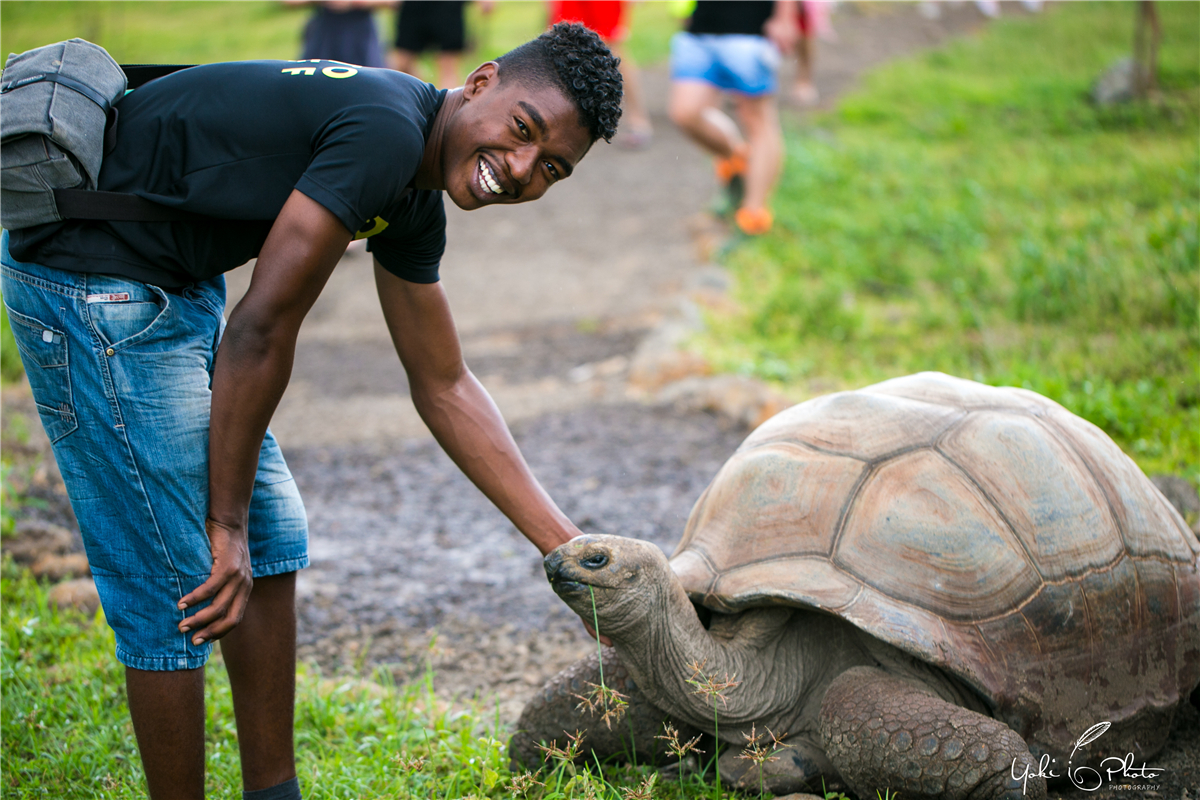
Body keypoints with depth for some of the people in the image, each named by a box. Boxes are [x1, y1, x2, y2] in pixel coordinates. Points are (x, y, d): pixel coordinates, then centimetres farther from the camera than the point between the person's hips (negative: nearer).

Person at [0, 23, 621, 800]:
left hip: (177, 285, 11)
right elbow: (262, 331, -22)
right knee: (180, 586, -6)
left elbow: (445, 388, 16)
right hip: (91, 280, -11)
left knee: (272, 541, 14)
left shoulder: (413, 203, 7)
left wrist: (573, 551, 14)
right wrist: (225, 523, -14)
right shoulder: (386, 130, -23)